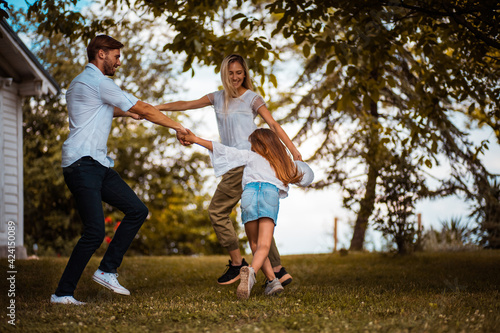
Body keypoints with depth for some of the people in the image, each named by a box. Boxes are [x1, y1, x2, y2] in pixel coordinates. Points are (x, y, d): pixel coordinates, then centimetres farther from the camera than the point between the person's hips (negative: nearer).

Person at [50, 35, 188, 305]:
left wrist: (126, 112, 39)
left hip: (98, 164, 10)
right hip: (82, 164, -10)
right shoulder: (98, 82, -10)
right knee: (95, 231, -15)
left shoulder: (80, 82, 22)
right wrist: (177, 126, 2)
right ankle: (62, 293, -5)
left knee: (137, 210, 3)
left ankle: (107, 270, 5)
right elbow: (144, 110, -7)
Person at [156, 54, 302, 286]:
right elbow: (187, 105, 21)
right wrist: (154, 108, 18)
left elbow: (273, 124, -5)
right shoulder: (218, 98, 19)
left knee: (217, 210, -6)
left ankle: (237, 263, 3)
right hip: (233, 163, 7)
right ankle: (278, 270, 6)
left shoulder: (251, 98, 3)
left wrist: (293, 149, -15)